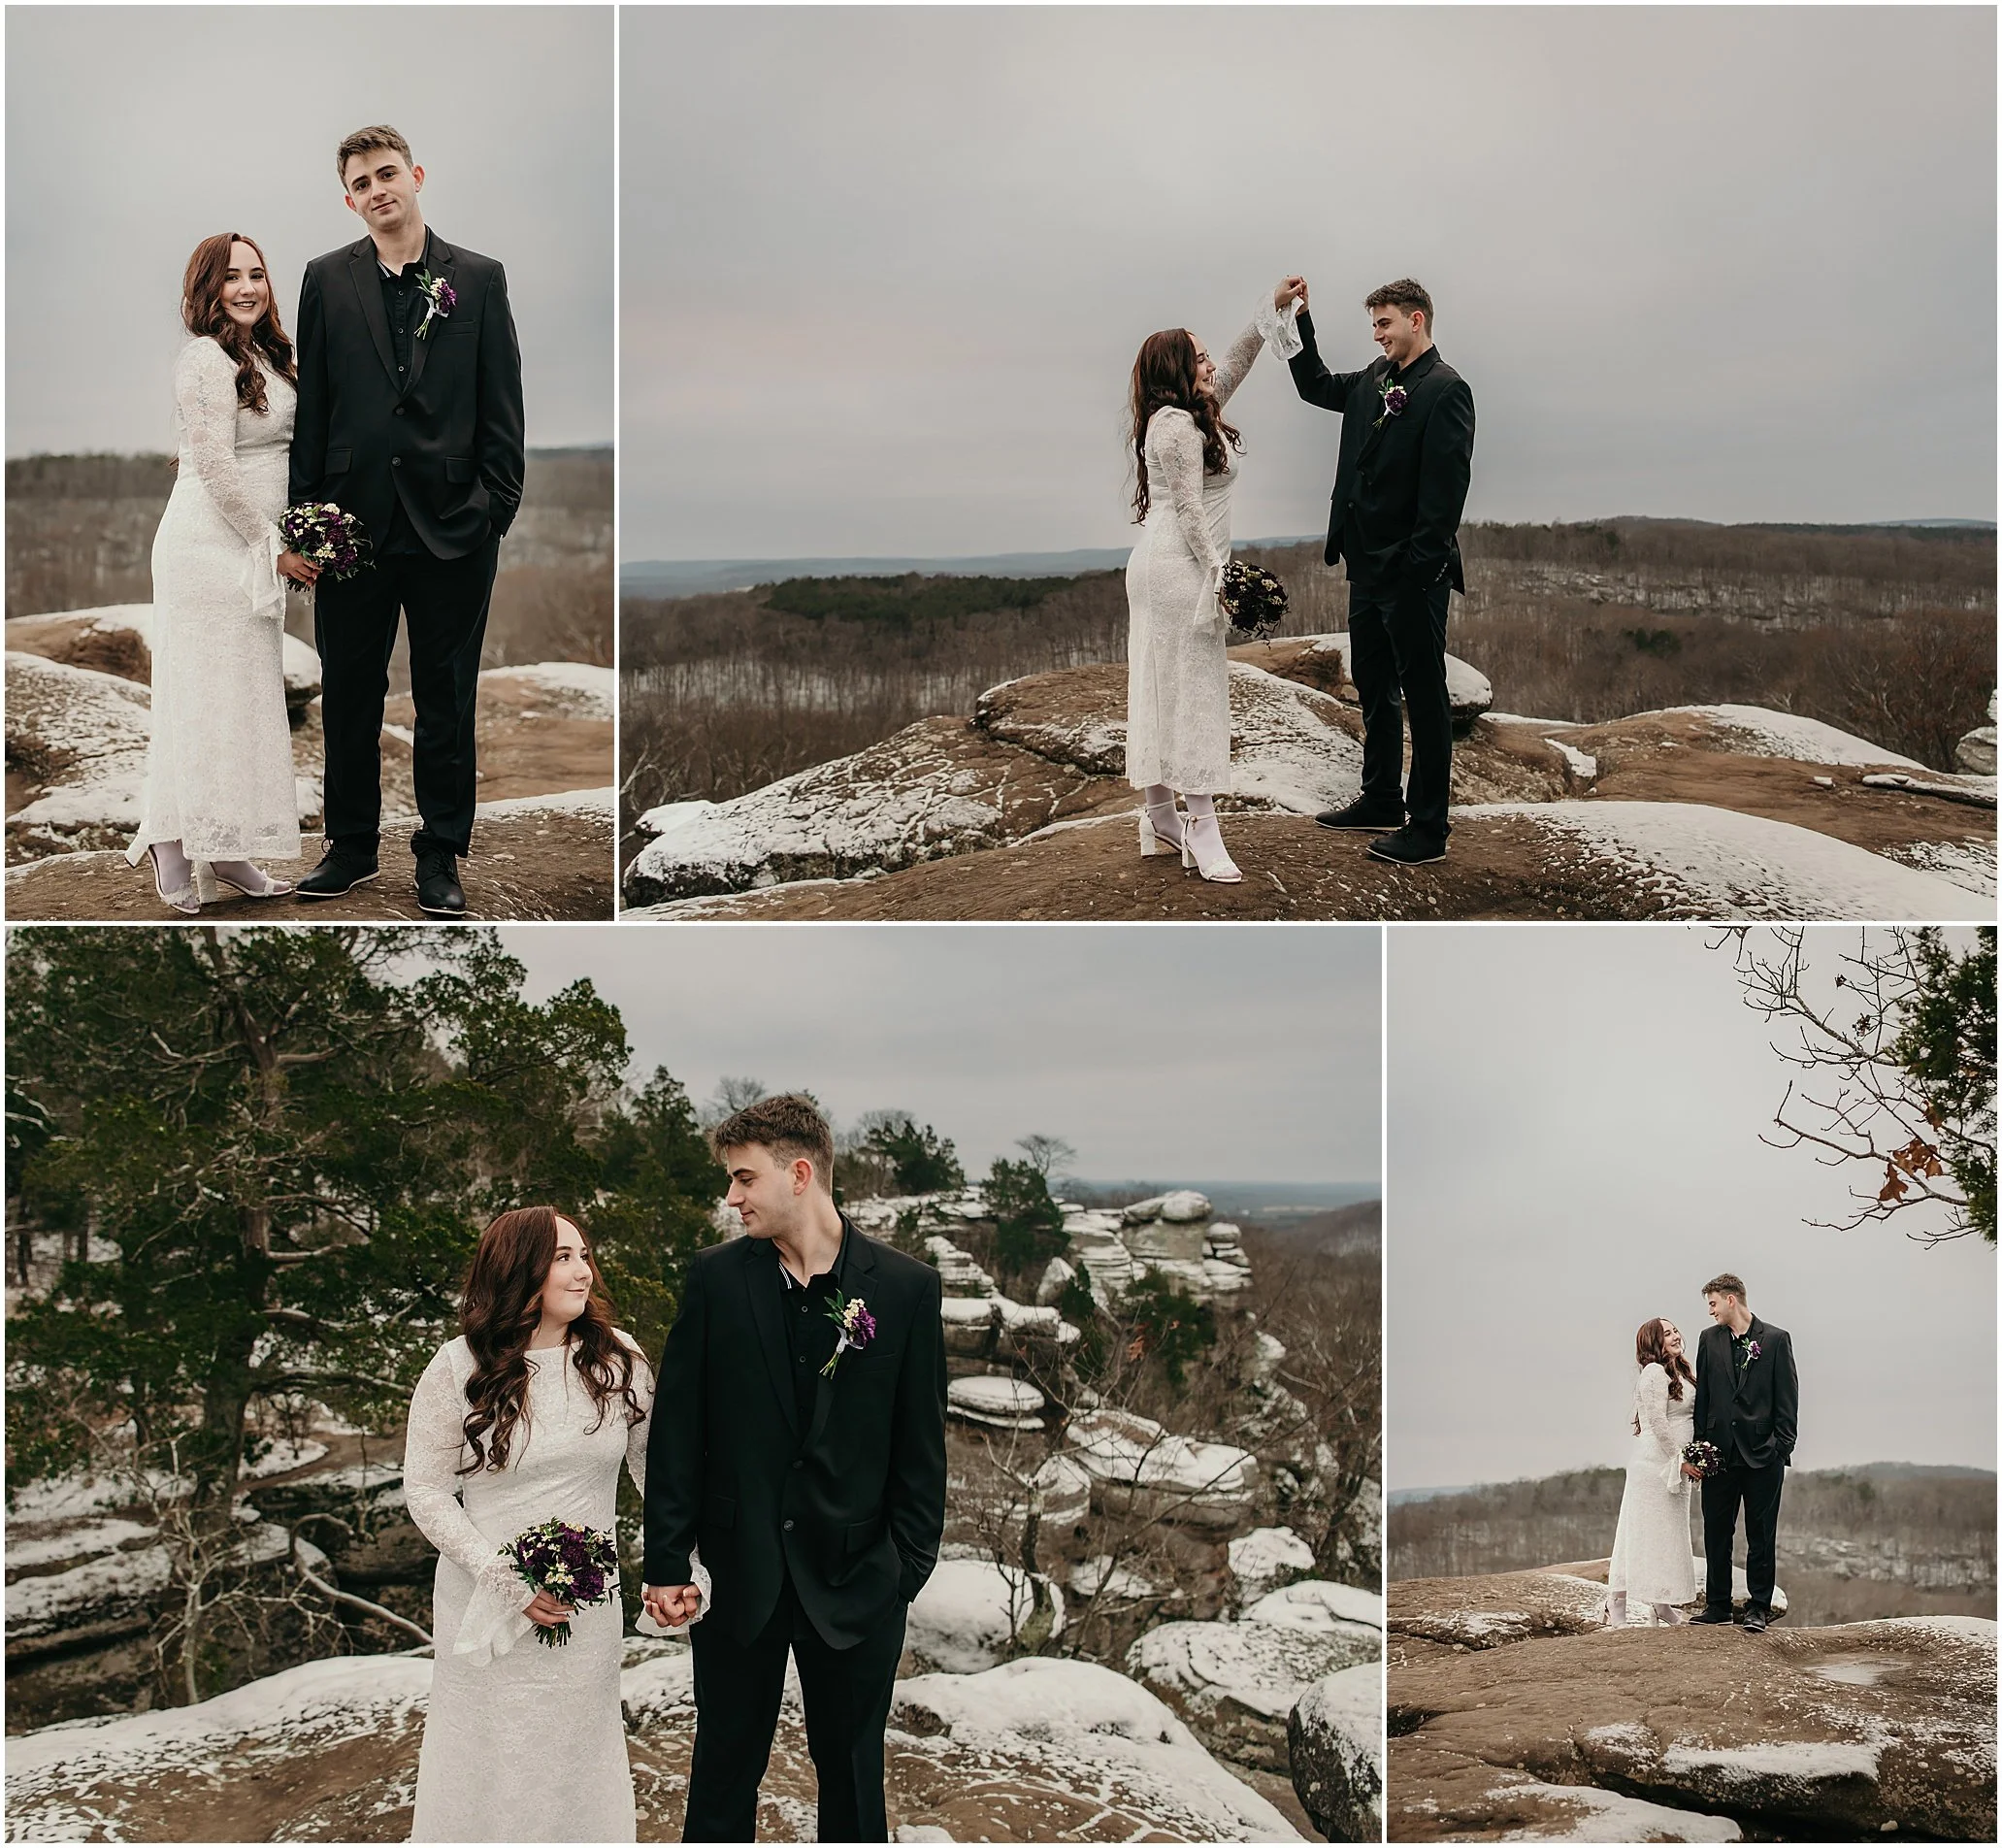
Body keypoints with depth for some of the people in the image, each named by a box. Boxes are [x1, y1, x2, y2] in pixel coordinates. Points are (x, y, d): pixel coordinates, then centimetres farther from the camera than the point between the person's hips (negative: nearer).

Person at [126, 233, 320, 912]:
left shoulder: (263, 356, 15)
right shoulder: (206, 359, -13)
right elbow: (216, 469, -18)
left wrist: (277, 545, 14)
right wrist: (275, 549, -13)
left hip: (253, 548, 9)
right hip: (208, 545, -9)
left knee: (248, 697, 9)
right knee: (206, 697, -7)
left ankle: (225, 852, 13)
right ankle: (174, 852, -1)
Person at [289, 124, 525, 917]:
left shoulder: (478, 278, 4)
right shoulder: (327, 279, 7)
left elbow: (502, 404, 2)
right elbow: (311, 401, 6)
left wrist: (497, 505, -5)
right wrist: (307, 508, 1)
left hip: (451, 521, -1)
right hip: (355, 516, 1)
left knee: (447, 698, 5)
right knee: (348, 692, 9)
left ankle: (441, 853, 15)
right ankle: (351, 843, 21)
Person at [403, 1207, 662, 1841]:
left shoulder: (619, 1358, -2)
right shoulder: (459, 1368, -8)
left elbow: (655, 1462, 8)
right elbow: (426, 1490, -5)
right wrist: (507, 1582, -14)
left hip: (587, 1614, 2)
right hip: (488, 1608, -2)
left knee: (580, 1762, 12)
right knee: (489, 1765, 8)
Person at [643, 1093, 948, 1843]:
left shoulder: (905, 1287, -6)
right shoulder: (715, 1278, -3)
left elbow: (920, 1445, -2)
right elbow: (677, 1430, -1)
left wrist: (908, 1570, -4)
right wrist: (667, 1563, -4)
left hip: (854, 1583, -1)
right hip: (739, 1575, 1)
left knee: (852, 1775, 12)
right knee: (724, 1767, 12)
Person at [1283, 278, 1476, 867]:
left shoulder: (1444, 389, -14)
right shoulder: (1376, 380, 12)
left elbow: (1446, 485, -19)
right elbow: (1316, 386, 29)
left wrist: (1421, 565, -22)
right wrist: (1300, 321, 16)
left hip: (1412, 573, -9)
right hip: (1368, 564, 9)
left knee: (1424, 696, -2)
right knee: (1374, 687, 18)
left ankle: (1428, 828, 4)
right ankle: (1381, 801, 31)